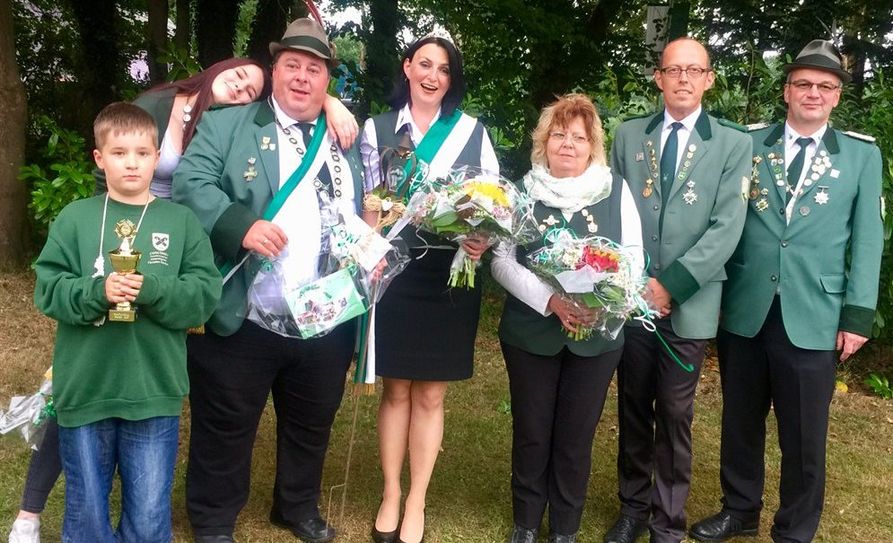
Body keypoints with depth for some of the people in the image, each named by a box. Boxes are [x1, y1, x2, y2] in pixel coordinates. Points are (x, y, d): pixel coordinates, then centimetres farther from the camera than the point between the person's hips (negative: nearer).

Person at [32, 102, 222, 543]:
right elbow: (47, 290, -2)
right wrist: (96, 291, -20)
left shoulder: (180, 221, 2)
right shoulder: (74, 218, 2)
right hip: (84, 391, 1)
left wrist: (151, 288, -21)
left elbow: (205, 295, -5)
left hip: (154, 392, 0)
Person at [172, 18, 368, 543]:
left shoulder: (349, 141, 14)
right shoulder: (227, 124, 0)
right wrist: (241, 225, -26)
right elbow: (190, 182, -12)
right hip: (244, 318, -4)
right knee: (226, 426, 8)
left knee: (312, 423, 19)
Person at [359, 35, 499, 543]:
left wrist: (486, 238, -15)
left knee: (430, 394, 8)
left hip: (450, 277, 0)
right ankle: (390, 494, 26)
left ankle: (416, 502, 22)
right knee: (397, 390, 10)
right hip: (395, 273, 0)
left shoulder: (472, 131, 5)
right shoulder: (378, 129, 4)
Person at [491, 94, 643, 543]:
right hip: (530, 332, 0)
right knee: (531, 432, 11)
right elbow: (502, 260, -5)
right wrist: (549, 300, -20)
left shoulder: (616, 190, 2)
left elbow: (633, 256, 1)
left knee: (576, 436, 9)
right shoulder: (522, 190, 0)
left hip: (596, 334, 0)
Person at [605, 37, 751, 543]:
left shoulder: (734, 144, -1)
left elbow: (727, 228, -8)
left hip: (689, 304, -2)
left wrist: (671, 285, -14)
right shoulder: (629, 135, 7)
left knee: (675, 416, 4)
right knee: (633, 409, 12)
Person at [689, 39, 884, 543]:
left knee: (804, 438, 7)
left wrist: (858, 314, -4)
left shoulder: (863, 154, 3)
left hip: (812, 319, -1)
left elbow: (867, 238, 1)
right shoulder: (750, 144, 5)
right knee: (740, 423, 16)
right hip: (743, 312, 2)